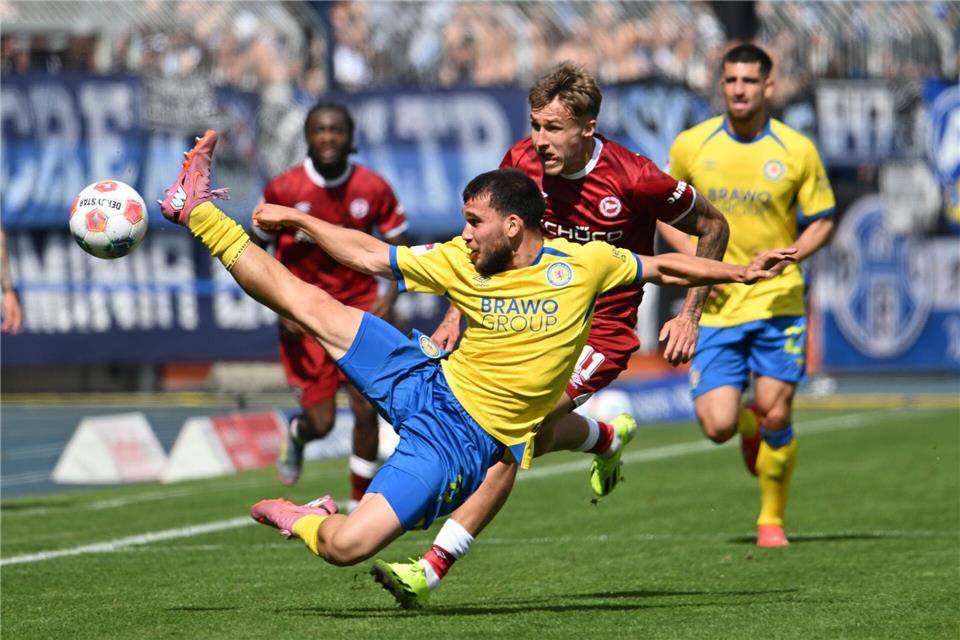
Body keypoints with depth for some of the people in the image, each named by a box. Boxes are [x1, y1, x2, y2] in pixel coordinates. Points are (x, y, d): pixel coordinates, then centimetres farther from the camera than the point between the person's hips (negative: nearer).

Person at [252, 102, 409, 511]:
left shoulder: (373, 189, -7)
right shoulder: (283, 190, -10)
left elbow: (401, 250, 1)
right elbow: (254, 251, 1)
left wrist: (389, 297, -16)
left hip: (358, 307, 1)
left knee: (366, 408, -11)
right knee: (321, 423, -3)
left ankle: (361, 504, 8)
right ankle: (296, 434, 36)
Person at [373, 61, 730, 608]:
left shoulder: (632, 178, -20)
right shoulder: (522, 162, -8)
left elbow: (712, 226, -3)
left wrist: (690, 316, -5)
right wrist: (457, 313, 3)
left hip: (601, 333, -6)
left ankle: (433, 569, -21)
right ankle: (609, 438, 52)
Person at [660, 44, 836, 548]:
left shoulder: (797, 151, -3)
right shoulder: (690, 146, 0)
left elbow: (822, 222, 6)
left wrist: (788, 255, -14)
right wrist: (693, 256, -4)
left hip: (777, 300, -1)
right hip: (717, 304, 1)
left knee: (775, 417, -7)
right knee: (718, 426, -9)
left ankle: (772, 520, 14)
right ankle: (748, 425, 30)